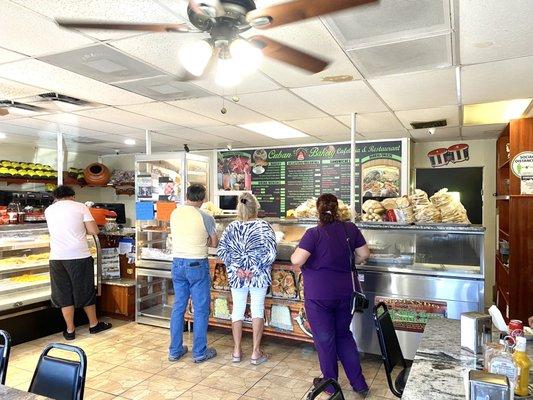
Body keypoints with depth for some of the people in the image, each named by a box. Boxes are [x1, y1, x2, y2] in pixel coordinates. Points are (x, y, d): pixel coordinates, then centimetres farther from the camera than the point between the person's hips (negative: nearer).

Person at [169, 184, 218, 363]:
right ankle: (199, 352, 15)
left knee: (178, 307, 14)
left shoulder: (174, 214, 2)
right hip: (197, 265, -5)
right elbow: (214, 244, -2)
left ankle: (175, 350, 24)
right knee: (201, 309, 6)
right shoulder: (206, 218, -12)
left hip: (177, 263, 5)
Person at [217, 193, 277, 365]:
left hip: (236, 275, 3)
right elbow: (271, 253, -16)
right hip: (259, 275, -2)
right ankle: (256, 353, 15)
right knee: (257, 310, 8)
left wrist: (236, 268, -4)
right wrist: (255, 271, -10)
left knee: (237, 309, 13)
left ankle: (237, 351, 23)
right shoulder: (264, 226, -11)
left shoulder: (231, 227, -3)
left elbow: (222, 250, -3)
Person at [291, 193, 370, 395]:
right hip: (344, 293, 5)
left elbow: (297, 260, -22)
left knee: (324, 338, 12)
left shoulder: (314, 234, -17)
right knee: (344, 335, 22)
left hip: (318, 295, -5)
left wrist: (295, 254, 0)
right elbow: (364, 254, 4)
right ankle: (359, 382, 27)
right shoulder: (350, 229, -3)